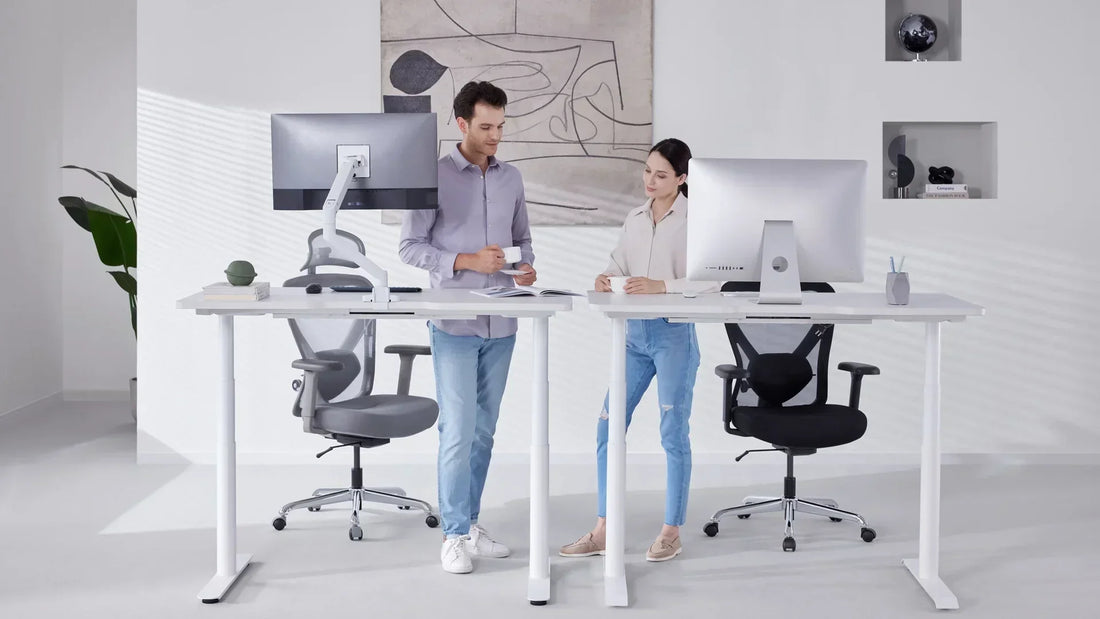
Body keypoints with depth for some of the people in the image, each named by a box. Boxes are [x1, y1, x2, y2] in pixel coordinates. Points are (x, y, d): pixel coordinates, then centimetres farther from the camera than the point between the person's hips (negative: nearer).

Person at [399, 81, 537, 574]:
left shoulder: (511, 178, 10)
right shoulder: (434, 176, -6)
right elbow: (410, 246, -7)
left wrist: (526, 266, -4)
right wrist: (467, 261, -18)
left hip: (501, 326, 5)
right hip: (454, 325, -5)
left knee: (483, 430, 11)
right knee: (458, 431, -6)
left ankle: (470, 523, 21)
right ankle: (455, 535, 2)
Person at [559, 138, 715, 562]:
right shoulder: (635, 220, 11)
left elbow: (713, 280, -15)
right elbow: (619, 265, 11)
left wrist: (662, 286, -26)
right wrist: (606, 279, -12)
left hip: (675, 334, -6)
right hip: (635, 333, 6)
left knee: (673, 434, 3)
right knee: (608, 426, 4)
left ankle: (671, 532, 15)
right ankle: (602, 531, 14)